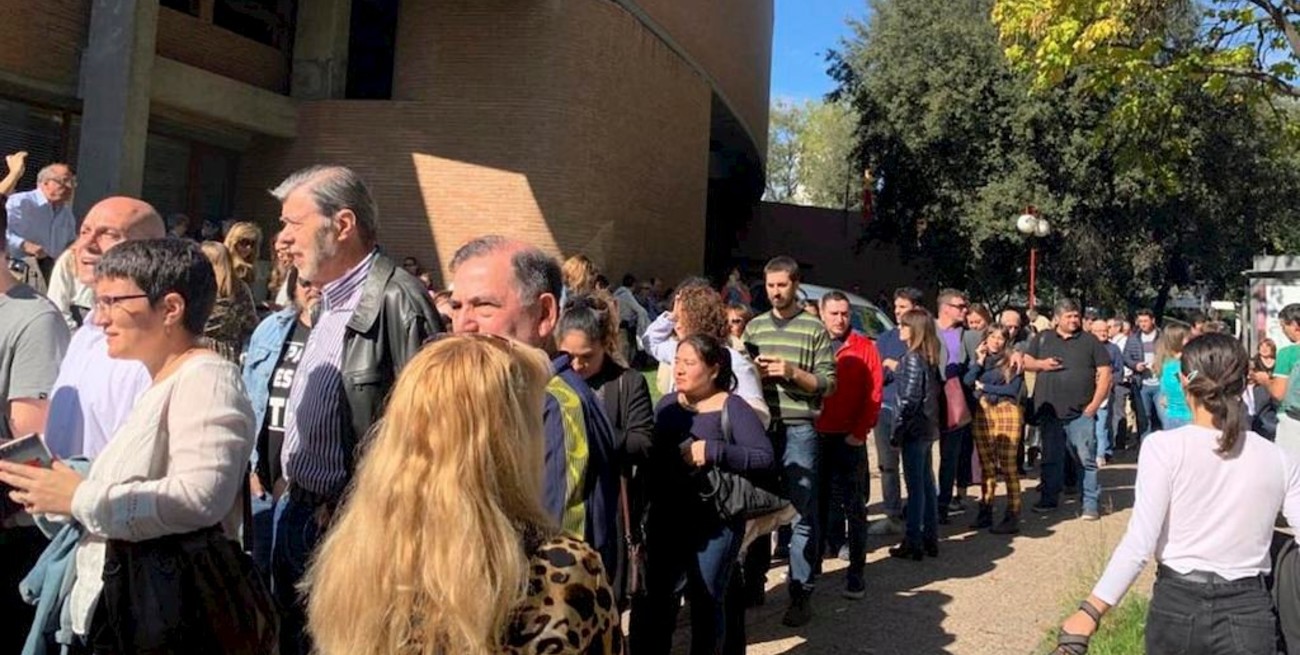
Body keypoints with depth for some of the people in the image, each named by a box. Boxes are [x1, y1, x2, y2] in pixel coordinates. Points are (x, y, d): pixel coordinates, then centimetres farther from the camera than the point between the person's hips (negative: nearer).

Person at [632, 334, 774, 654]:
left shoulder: (734, 408, -9)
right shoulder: (666, 404, 6)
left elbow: (765, 457, -16)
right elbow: (650, 455, 11)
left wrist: (713, 451, -23)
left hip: (717, 522, -4)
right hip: (666, 518, 4)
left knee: (707, 602, 10)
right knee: (653, 600, 7)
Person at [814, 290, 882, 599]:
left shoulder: (864, 347, 0)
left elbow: (874, 393, -3)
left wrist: (859, 432, -10)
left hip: (849, 438, -2)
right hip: (816, 436, 2)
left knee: (854, 506, 1)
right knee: (817, 502, 12)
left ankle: (856, 571, 7)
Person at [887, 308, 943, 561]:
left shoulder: (912, 358, -16)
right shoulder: (930, 358, 9)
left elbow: (910, 399, -18)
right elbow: (934, 392, 12)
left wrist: (898, 430, -13)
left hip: (914, 429, -9)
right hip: (928, 428, 9)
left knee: (915, 487, -3)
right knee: (927, 484, 14)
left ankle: (913, 544, 4)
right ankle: (930, 539, 22)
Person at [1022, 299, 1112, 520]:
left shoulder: (1090, 341, 3)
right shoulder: (1042, 339, 9)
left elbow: (1104, 373, 1)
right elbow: (1025, 362, 14)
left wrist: (1095, 404, -7)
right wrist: (1041, 364, -8)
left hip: (1081, 413, -3)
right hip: (1049, 411, 3)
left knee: (1086, 459, -3)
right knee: (1051, 458, 13)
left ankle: (1091, 504, 4)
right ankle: (1049, 499, 25)